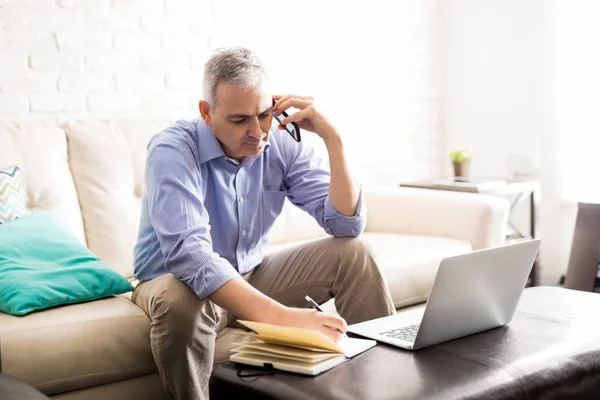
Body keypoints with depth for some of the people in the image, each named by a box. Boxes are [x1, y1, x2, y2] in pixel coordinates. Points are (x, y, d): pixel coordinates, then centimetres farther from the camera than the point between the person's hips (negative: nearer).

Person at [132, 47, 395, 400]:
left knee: (354, 253, -10)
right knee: (180, 301, -39)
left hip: (251, 275, 5)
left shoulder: (281, 144, -10)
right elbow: (187, 253, -41)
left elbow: (347, 225, -14)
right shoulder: (173, 150, -26)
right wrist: (279, 316, -52)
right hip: (178, 280, -4)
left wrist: (333, 139, -26)